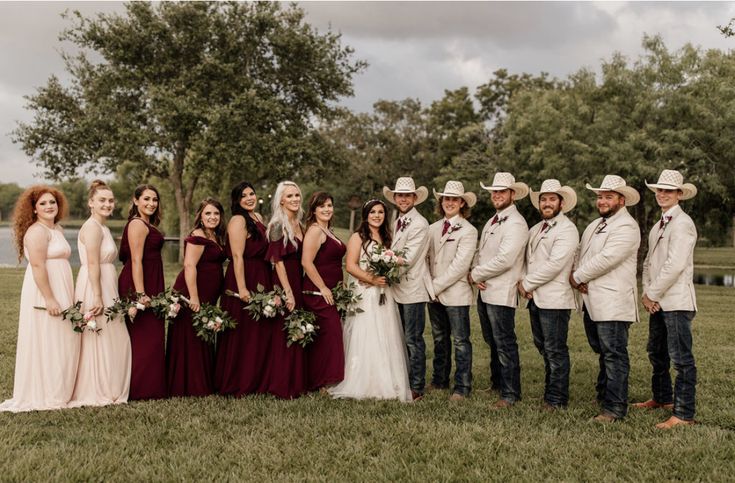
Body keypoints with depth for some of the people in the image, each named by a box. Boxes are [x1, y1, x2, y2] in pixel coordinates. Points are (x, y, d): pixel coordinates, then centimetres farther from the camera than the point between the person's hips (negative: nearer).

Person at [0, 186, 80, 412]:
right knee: (45, 344, -2)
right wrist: (49, 299, -25)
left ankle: (58, 392, 20)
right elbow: (38, 266, -21)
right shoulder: (37, 231, -14)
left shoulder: (57, 229, 15)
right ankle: (44, 396, 7)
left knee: (61, 345, 12)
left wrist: (68, 297, 18)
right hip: (44, 294, -9)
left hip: (60, 294, 9)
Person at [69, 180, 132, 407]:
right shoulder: (93, 227, -13)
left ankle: (109, 391, 21)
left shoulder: (103, 227, 17)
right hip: (94, 289, -10)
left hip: (106, 289, 10)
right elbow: (93, 264, -20)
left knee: (114, 340, 13)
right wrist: (97, 296, -24)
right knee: (98, 340, -2)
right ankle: (96, 394, 7)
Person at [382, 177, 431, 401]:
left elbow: (408, 258, -17)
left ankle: (417, 388, 4)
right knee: (405, 338, 14)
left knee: (413, 339, -4)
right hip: (399, 288, 8)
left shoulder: (420, 224, -12)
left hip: (413, 288, -8)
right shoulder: (398, 222, 14)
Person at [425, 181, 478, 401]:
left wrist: (435, 286, -14)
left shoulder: (468, 231, -8)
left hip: (456, 294, -6)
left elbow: (460, 265, -14)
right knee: (440, 339, 16)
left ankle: (462, 386, 8)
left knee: (460, 341, 0)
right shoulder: (433, 228, 11)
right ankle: (440, 380, 27)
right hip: (434, 293, 6)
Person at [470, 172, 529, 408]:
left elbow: (504, 260, -22)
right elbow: (480, 253, 17)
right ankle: (497, 382, 32)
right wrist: (476, 276, -3)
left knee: (504, 344, -3)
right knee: (492, 341, 18)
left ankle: (510, 394, 5)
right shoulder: (491, 222, 17)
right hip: (484, 291, 9)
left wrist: (475, 274, -11)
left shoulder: (516, 223, -13)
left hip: (501, 294, -9)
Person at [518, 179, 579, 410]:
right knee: (542, 346, 15)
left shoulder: (567, 229, -10)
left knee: (555, 350, -2)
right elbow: (526, 258, 18)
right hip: (534, 298, 8)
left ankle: (556, 400, 7)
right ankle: (552, 389, 27)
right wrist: (522, 281, -2)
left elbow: (554, 264, -18)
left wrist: (527, 284, -12)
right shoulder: (535, 229, 17)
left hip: (554, 299, -8)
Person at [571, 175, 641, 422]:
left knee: (614, 355, -5)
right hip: (592, 300, 9)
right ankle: (604, 393, 31)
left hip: (612, 303, -9)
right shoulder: (595, 225, 19)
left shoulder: (626, 227, -11)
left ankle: (615, 407, -1)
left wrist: (577, 277, -10)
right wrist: (578, 277, -4)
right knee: (602, 351, 19)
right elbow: (580, 254, 15)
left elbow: (605, 259, -19)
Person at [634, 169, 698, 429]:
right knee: (656, 352, 20)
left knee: (681, 357, -7)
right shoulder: (658, 226, 17)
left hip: (676, 302, -9)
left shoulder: (682, 223, -12)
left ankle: (684, 414, -3)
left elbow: (675, 265, -19)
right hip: (657, 302, 9)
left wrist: (653, 294, -13)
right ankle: (662, 398, 36)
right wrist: (647, 293, 2)